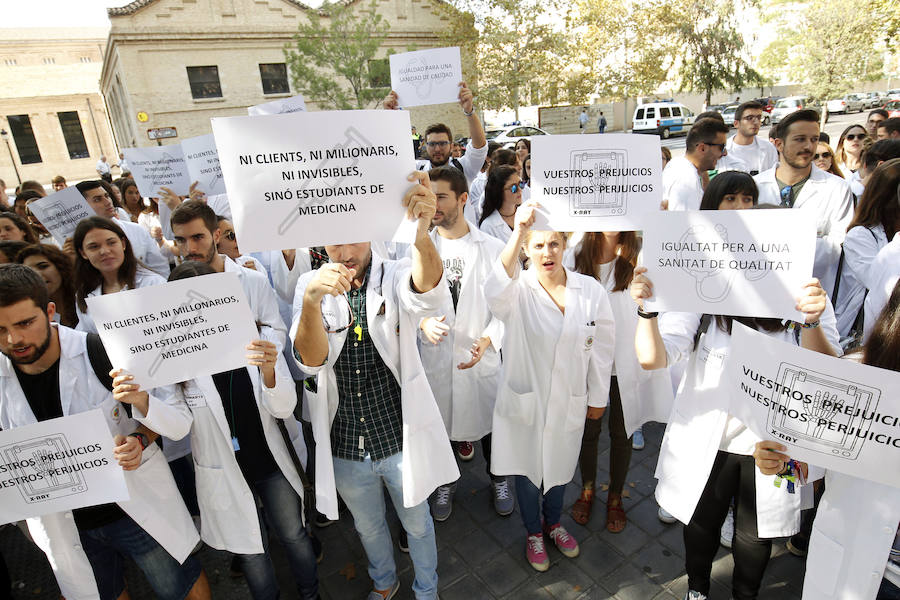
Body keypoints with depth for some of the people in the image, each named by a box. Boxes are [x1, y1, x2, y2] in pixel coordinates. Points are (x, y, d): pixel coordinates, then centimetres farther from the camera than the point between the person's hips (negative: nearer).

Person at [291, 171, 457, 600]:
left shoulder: (396, 278, -14)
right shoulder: (310, 286, -8)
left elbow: (429, 295, -38)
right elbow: (310, 360, -22)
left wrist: (421, 233, -60)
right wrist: (312, 301, -43)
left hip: (400, 436, -2)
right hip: (344, 446, 2)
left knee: (417, 523, 22)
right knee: (368, 527, 27)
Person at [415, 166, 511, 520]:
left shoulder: (492, 248, -7)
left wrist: (487, 339, -21)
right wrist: (422, 321, -18)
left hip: (481, 355, -1)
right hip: (434, 354, 2)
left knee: (489, 419, 16)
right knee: (438, 422, 17)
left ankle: (498, 479, 45)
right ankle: (445, 482, 45)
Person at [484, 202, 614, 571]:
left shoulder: (590, 290, -9)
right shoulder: (519, 291, -15)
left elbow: (601, 347, 0)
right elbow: (495, 291, -41)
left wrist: (598, 398, 6)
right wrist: (518, 231, -50)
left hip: (569, 402, 2)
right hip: (525, 400, -2)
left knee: (559, 468, 24)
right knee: (527, 470, 17)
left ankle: (553, 523, 54)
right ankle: (533, 533, 46)